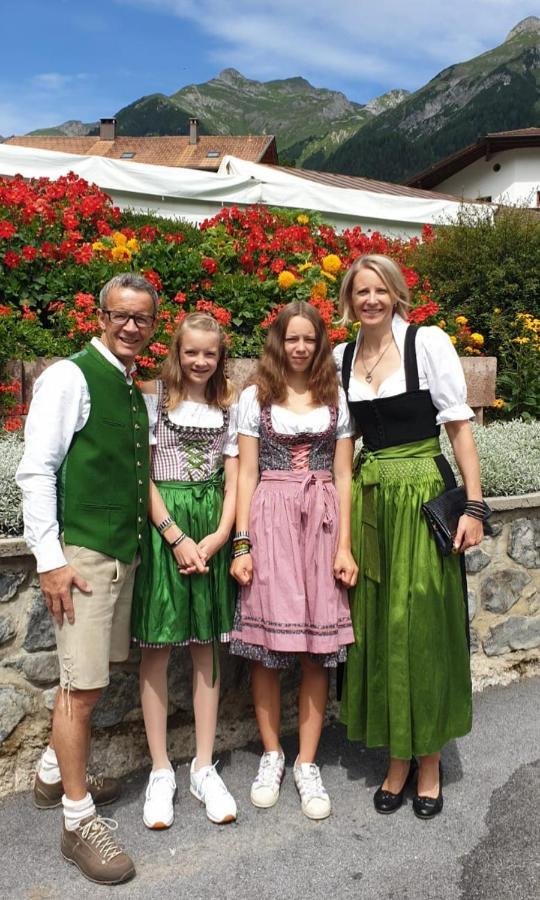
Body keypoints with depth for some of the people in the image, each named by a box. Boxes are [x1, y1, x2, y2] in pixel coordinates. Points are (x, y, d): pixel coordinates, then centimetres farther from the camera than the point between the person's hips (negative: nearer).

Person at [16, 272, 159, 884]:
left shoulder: (133, 391, 14)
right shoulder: (71, 377, -9)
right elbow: (35, 471, -14)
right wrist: (49, 558, -17)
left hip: (123, 552, 8)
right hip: (81, 553, -8)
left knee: (91, 675, 17)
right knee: (83, 685, -1)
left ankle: (54, 775, 38)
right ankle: (79, 821, 14)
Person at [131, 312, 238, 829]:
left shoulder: (228, 407, 9)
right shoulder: (154, 399, -1)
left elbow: (232, 480, 7)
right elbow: (143, 473, -6)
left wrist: (217, 538, -7)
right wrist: (176, 537, -13)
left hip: (213, 531, 3)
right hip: (163, 525, -3)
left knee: (206, 647, 8)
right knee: (157, 647, 2)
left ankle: (204, 768, 20)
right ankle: (160, 771, 16)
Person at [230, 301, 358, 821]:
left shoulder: (337, 399, 10)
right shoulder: (254, 398, 7)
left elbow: (342, 477, 7)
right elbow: (246, 474, 2)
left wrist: (344, 545, -1)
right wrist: (241, 543, -5)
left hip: (322, 523, 1)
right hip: (270, 520, -1)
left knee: (317, 647, 3)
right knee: (264, 645, 2)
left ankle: (306, 763, 18)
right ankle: (271, 754, 22)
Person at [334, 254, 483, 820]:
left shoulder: (428, 342, -4)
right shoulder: (341, 357, 8)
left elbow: (459, 425, -5)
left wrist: (474, 505, -11)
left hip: (423, 494, -4)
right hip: (367, 497, 4)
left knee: (422, 626, 2)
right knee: (377, 626, 8)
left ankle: (429, 763, 21)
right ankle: (397, 759, 25)